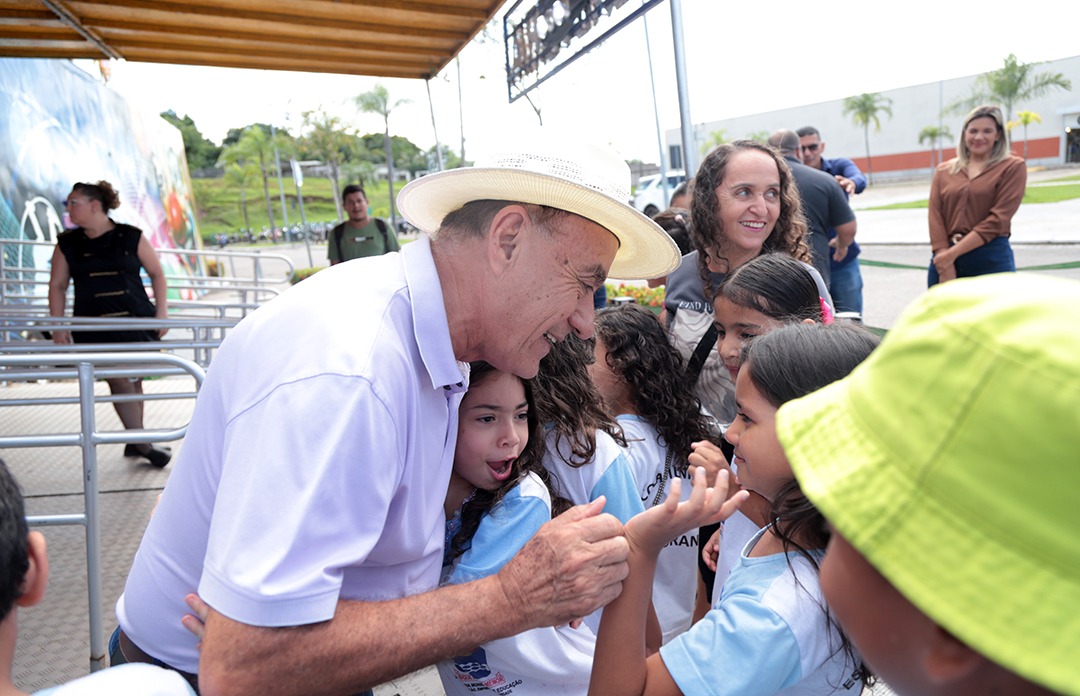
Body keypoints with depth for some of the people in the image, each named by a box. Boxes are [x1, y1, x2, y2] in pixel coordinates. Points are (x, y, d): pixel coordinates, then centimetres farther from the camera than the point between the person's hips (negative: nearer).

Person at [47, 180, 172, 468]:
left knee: (134, 381, 6)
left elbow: (156, 273, 6)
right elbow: (57, 286, 9)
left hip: (137, 321, 0)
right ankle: (142, 443, -2)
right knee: (119, 381, -7)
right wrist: (58, 327, 2)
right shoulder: (68, 244, 6)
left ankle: (135, 442, 18)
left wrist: (161, 311, -1)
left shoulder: (131, 237, 0)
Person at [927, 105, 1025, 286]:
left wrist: (953, 253, -13)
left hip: (992, 260, -2)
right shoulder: (944, 171, 12)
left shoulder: (1013, 167, 3)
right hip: (944, 260, 3)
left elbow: (998, 219, -7)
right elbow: (935, 216, 2)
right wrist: (944, 264, -11)